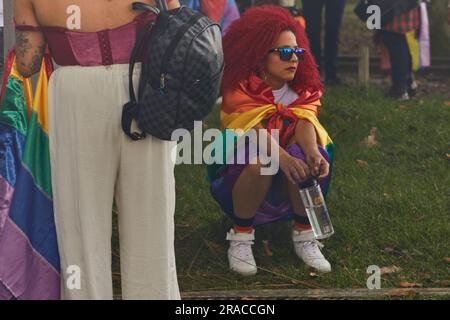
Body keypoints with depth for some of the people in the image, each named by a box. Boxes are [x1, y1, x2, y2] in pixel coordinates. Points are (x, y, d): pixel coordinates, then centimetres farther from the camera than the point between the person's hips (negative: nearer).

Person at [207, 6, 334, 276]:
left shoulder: (304, 89, -2)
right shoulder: (240, 89, -14)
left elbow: (304, 122, -21)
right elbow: (255, 130, -30)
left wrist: (313, 153, -44)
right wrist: (283, 158, -49)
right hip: (240, 168, -3)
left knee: (303, 157, -31)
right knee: (260, 161, -37)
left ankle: (305, 236, -15)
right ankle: (241, 236, -19)